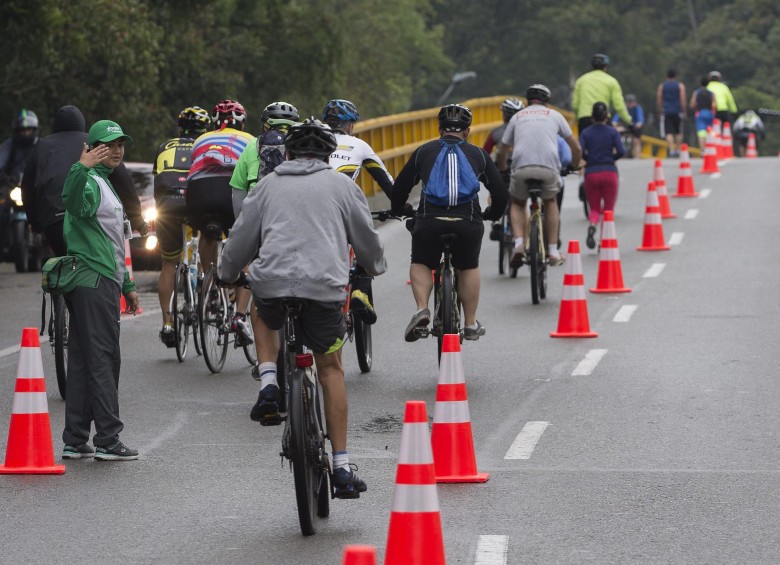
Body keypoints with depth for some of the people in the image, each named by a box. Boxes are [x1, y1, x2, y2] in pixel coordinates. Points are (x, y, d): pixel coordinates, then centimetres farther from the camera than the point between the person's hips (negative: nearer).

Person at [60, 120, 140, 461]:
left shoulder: (105, 183, 24)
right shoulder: (91, 182, -9)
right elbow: (73, 202, -35)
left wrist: (127, 285, 31)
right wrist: (82, 169, -50)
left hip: (102, 283, 10)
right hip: (94, 283, -10)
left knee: (83, 361, 10)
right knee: (102, 359, -10)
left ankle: (75, 441, 12)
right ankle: (107, 441, -9)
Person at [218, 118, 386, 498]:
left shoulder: (270, 184, 17)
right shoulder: (340, 184, 14)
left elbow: (241, 236, 19)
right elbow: (365, 236, 20)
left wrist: (227, 274, 37)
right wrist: (376, 267, 41)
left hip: (271, 282, 1)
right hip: (324, 286, -1)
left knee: (265, 316, 37)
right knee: (330, 370, 12)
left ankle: (269, 385, 13)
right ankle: (342, 468, 7)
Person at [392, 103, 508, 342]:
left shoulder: (424, 151, 17)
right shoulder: (478, 154, 17)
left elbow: (400, 188, 18)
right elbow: (501, 194, 18)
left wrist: (399, 211, 38)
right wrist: (492, 214, 38)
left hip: (429, 220, -1)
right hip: (468, 222, 1)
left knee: (421, 264, 22)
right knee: (469, 267, 23)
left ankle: (421, 309, 1)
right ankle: (471, 324, 25)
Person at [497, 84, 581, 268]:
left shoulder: (517, 117, 24)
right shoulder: (554, 115, 21)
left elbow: (502, 151, 27)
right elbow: (575, 146, 24)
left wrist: (502, 171, 44)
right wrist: (575, 166, 42)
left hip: (522, 168, 0)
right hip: (549, 167, 0)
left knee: (517, 204, 25)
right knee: (550, 202, 27)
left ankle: (519, 243, 1)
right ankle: (553, 251, 21)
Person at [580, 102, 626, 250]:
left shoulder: (586, 133, 1)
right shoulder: (612, 132, 0)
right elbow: (621, 152, -10)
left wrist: (588, 159, 8)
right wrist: (612, 158, 9)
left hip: (591, 173, 1)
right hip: (609, 172, -1)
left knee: (594, 208, 11)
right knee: (609, 208, 9)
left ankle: (592, 225, -22)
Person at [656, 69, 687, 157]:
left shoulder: (661, 86, 6)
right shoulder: (680, 85, 1)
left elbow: (658, 100, 3)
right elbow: (683, 99, -5)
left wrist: (660, 111, 10)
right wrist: (684, 112, -2)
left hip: (666, 112, 0)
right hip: (678, 112, 0)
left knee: (669, 132, -4)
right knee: (678, 132, 12)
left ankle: (671, 150, -19)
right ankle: (678, 150, 9)